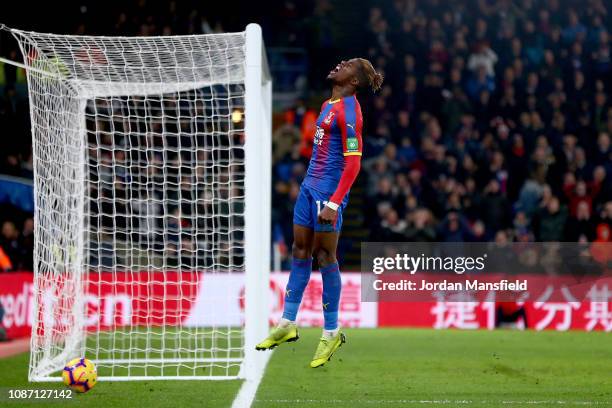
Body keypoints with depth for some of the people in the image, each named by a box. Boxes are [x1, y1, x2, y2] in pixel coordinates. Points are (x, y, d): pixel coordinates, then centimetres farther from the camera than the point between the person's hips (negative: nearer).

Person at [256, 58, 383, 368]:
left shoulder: (349, 110, -15)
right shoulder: (327, 105, 14)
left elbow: (353, 164, -20)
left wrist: (334, 203, -24)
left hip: (329, 191, -9)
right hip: (310, 185, 9)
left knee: (325, 256, -3)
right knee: (300, 251, 11)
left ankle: (331, 333, 6)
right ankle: (287, 324, 17)